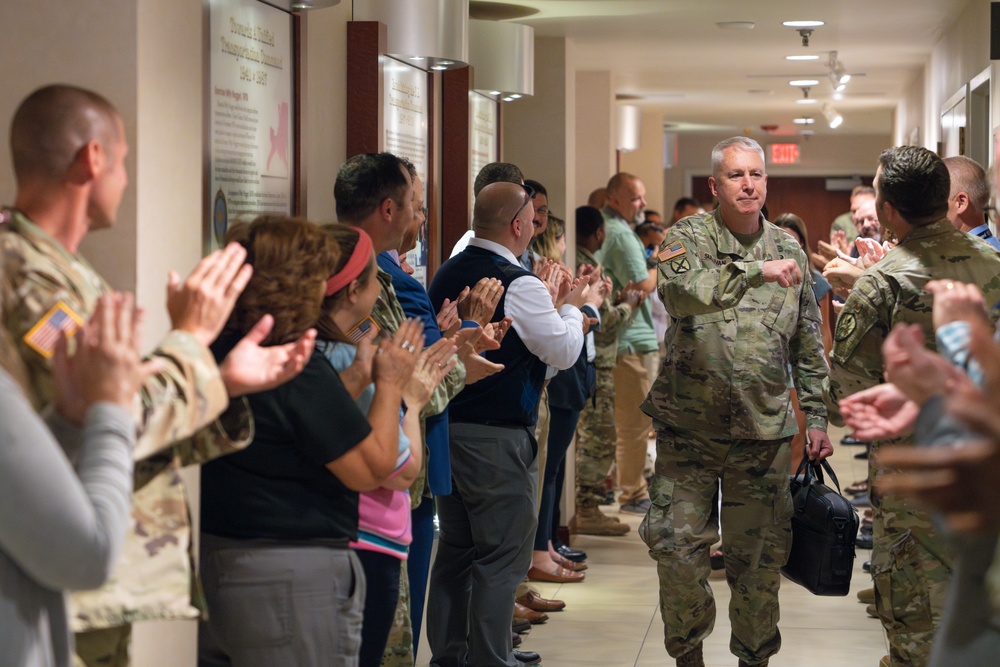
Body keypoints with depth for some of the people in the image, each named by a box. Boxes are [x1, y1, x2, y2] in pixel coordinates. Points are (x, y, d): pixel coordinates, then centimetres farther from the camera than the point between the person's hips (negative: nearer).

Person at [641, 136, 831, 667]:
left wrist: (816, 417, 10)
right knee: (677, 545, 0)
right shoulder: (690, 236, -3)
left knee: (759, 556, 7)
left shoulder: (788, 249, 9)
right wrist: (755, 271, -32)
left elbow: (808, 344, 14)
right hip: (689, 426, -2)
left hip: (764, 430, 2)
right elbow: (678, 292, -27)